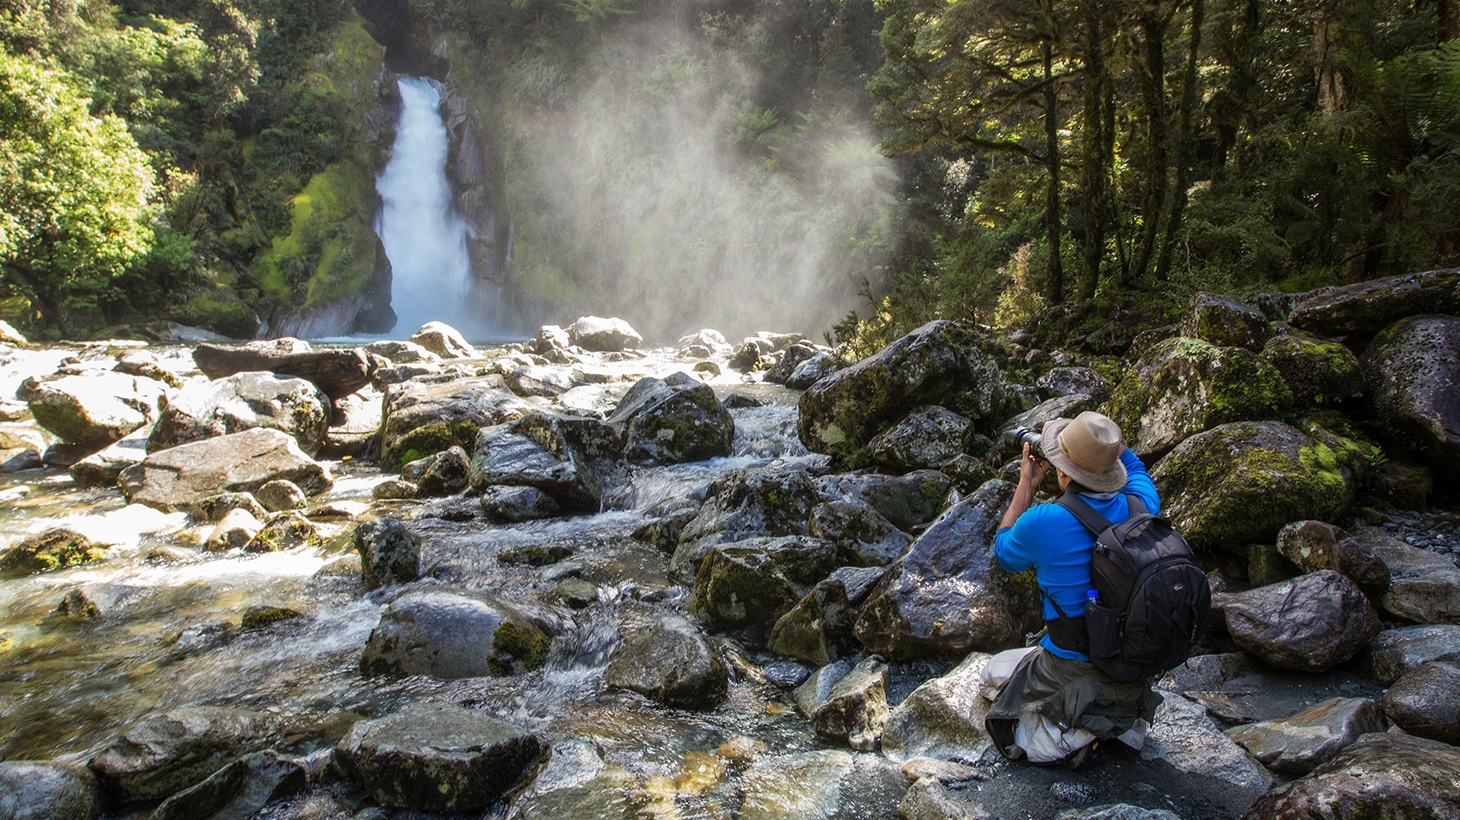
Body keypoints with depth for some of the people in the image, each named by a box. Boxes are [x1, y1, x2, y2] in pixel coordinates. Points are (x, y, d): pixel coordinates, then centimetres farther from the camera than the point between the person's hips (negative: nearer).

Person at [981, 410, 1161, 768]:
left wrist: (1027, 484, 4)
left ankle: (1073, 733, -1)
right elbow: (1133, 466, 17)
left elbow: (1003, 554, 1)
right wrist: (1104, 436, 8)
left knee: (995, 671, 24)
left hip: (1072, 671, -5)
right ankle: (1122, 715, 11)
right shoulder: (1140, 509, -11)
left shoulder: (1042, 522, -25)